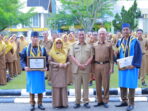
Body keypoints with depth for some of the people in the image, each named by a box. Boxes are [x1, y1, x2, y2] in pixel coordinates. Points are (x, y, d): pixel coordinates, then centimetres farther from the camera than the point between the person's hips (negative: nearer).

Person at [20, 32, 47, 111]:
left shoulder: (42, 49, 5)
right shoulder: (26, 49, 3)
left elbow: (47, 59, 4)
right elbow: (22, 59, 1)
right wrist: (25, 67, -16)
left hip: (40, 71, 1)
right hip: (30, 71, -1)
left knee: (40, 87, 5)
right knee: (31, 88, 4)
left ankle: (40, 103, 18)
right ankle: (32, 104, 15)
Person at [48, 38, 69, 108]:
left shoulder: (64, 52, 13)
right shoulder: (52, 52, 2)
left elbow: (68, 60, 12)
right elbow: (49, 62, -5)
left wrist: (66, 64, -10)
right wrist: (58, 64, -15)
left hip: (63, 71, 3)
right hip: (55, 71, -3)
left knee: (63, 86, 1)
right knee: (56, 87, -4)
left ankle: (64, 103, 8)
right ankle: (57, 103, 2)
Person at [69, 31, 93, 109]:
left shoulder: (89, 46, 10)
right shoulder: (74, 45, 9)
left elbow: (91, 57, 6)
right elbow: (71, 56, 0)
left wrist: (85, 64, -9)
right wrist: (78, 64, -12)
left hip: (86, 69, 0)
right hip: (76, 69, 0)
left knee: (86, 86, 4)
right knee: (77, 86, 2)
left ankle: (86, 101, 11)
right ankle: (77, 102, 9)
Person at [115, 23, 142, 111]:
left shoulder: (135, 41, -6)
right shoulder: (120, 41, 11)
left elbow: (138, 54, -10)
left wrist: (134, 65, -19)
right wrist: (117, 54, -6)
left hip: (131, 67, -5)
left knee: (131, 85, -3)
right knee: (122, 84, 9)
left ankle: (131, 104, 6)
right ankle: (124, 101, 22)